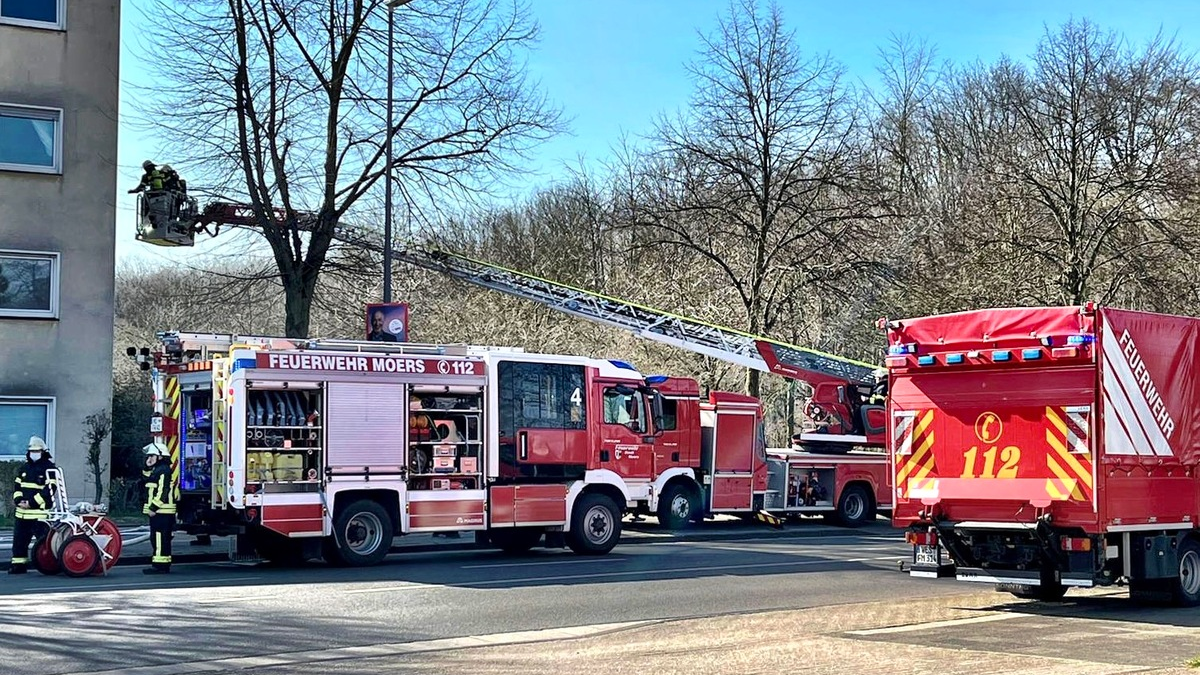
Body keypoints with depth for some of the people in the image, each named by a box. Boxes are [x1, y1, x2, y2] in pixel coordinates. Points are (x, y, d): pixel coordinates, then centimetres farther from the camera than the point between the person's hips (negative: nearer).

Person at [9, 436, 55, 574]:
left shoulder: (49, 468, -5)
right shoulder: (24, 468, 18)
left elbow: (48, 490, -13)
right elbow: (17, 486, 17)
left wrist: (31, 502, -17)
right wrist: (18, 500, -3)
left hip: (40, 513, -7)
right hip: (22, 513, 7)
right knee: (19, 540, 10)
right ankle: (19, 564, 18)